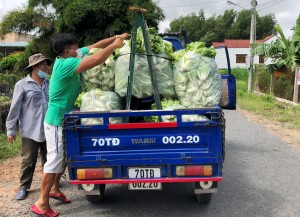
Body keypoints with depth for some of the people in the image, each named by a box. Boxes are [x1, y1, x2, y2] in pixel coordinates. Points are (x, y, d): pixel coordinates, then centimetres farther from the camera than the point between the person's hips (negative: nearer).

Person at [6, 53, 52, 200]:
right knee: (28, 161, 5)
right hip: (31, 131, -4)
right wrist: (11, 129, -6)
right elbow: (15, 108, -5)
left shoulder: (49, 84, 9)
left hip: (48, 129, 4)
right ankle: (23, 187, 20)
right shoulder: (22, 85, -5)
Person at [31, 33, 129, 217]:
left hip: (65, 118, 10)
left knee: (63, 158, 20)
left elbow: (95, 46, 8)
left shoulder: (69, 58, 3)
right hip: (57, 121, -10)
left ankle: (54, 189, 37)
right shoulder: (65, 64, -25)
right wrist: (115, 45, -19)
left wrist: (116, 38, -1)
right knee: (55, 160, -2)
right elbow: (97, 59, -33)